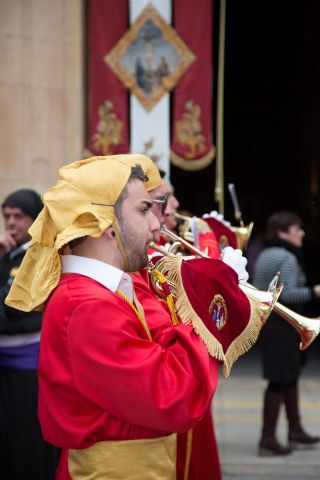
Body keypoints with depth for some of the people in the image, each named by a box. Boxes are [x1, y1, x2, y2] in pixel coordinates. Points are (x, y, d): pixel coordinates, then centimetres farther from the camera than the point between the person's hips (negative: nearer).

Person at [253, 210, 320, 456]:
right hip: (283, 325, -10)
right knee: (280, 380, -6)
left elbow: (260, 290, 19)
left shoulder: (264, 256, 14)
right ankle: (268, 438, -5)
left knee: (291, 375, 18)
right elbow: (287, 294, -24)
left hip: (266, 322, 10)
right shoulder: (288, 258, -16)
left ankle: (295, 430, 27)